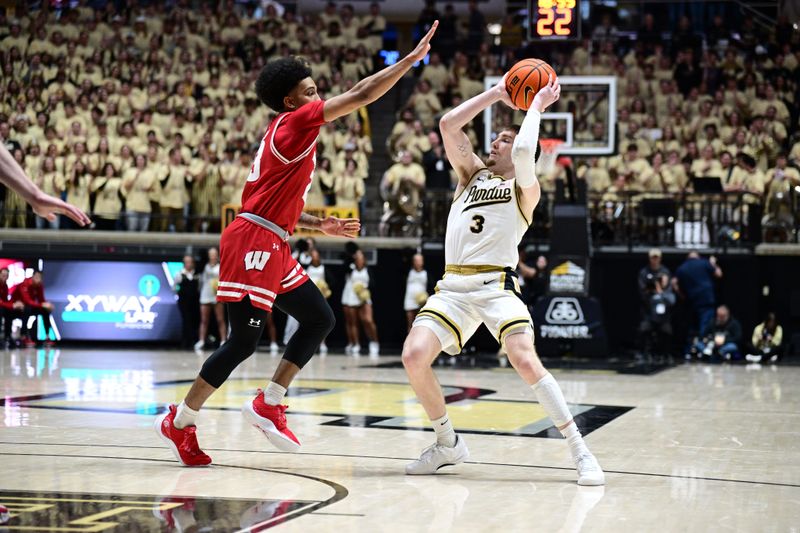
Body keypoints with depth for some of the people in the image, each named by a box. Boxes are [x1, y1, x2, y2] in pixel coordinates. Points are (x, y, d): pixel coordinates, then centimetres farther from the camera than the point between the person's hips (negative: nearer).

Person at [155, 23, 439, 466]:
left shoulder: (291, 136, 20)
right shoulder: (293, 123, -7)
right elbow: (361, 95, -11)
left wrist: (321, 226, 16)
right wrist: (412, 59, -7)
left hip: (273, 246, 10)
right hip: (253, 243, -10)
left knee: (319, 319, 11)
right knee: (244, 341, -9)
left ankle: (267, 405, 13)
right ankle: (179, 422, 2)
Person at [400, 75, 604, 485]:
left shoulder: (524, 189, 7)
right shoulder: (472, 174, 22)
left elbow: (524, 152, -15)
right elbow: (449, 124, 13)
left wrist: (537, 105, 0)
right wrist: (497, 94, 15)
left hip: (496, 285, -5)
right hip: (453, 286, 5)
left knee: (526, 362, -23)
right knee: (414, 355, -15)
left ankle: (580, 453, -15)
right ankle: (448, 444, 4)